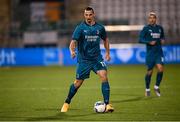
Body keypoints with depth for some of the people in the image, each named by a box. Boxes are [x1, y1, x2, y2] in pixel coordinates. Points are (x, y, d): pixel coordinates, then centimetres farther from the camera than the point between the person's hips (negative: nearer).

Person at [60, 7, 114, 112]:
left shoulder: (100, 28, 2)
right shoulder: (80, 28, -8)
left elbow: (105, 39, 20)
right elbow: (73, 41, -16)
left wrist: (107, 52, 15)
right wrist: (72, 51, -35)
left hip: (97, 58, 2)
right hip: (83, 59, -2)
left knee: (104, 76, -18)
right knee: (78, 82, 3)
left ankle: (107, 104, -14)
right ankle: (67, 103, 25)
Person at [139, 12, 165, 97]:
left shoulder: (160, 28, 9)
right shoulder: (146, 28, -2)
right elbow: (140, 39, -6)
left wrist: (162, 40, 3)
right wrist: (149, 42, -18)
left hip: (159, 52, 3)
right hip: (150, 52, -3)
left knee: (160, 69, -14)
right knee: (150, 71, 2)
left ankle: (156, 87, 6)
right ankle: (147, 89, 22)